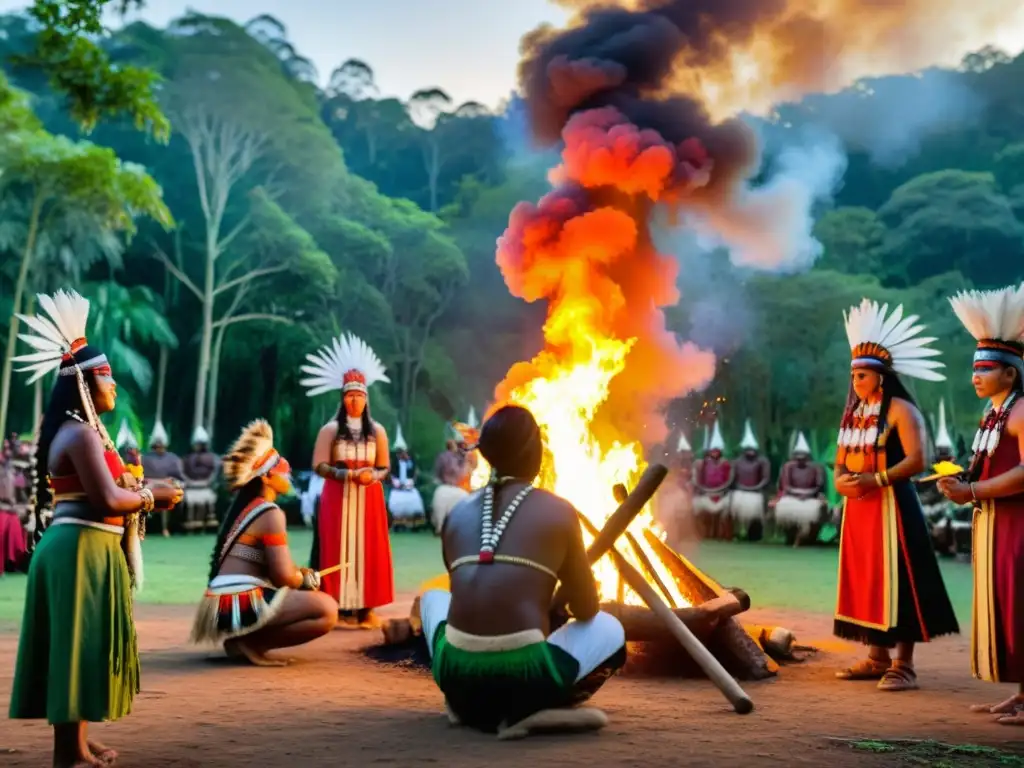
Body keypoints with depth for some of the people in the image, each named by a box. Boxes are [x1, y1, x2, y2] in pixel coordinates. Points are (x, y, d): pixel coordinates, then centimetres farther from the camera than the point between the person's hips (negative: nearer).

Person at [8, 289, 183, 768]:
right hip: (82, 551, -11)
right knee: (77, 644, -5)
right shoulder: (81, 433, -15)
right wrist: (150, 498, -7)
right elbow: (107, 500, -22)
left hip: (86, 549, 11)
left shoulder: (80, 431, 17)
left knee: (84, 644, 16)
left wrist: (144, 497, 8)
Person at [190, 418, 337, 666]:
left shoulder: (243, 506, 17)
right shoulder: (270, 513, -11)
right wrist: (306, 579, 6)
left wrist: (300, 576, 15)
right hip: (240, 604, -10)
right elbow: (283, 576, -15)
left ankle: (243, 638, 10)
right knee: (327, 610, -13)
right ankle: (253, 643, -9)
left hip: (225, 602, 10)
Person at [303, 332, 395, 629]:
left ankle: (365, 608, 3)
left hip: (369, 498, 2)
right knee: (340, 550, -5)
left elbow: (385, 467, 9)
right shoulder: (330, 430, 1)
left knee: (369, 550, -1)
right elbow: (319, 466, -3)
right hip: (338, 498, -2)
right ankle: (343, 608, -2)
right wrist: (346, 474, -16)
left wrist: (371, 475, -13)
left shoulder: (377, 431, 8)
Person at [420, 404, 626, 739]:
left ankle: (471, 706, 14)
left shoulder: (457, 513, 14)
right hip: (525, 677, -4)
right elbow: (586, 610, 8)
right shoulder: (557, 510, 3)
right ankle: (524, 711, 2)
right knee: (609, 628, 26)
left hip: (457, 676, 4)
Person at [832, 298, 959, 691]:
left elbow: (916, 460, -17)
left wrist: (875, 480, -23)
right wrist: (840, 479, -4)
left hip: (890, 506, -8)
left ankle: (904, 665, -5)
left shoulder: (900, 410, -8)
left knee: (895, 582, -8)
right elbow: (842, 458, 18)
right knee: (864, 580, 9)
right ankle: (877, 658, 17)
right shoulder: (854, 413, 15)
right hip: (856, 507, 8)